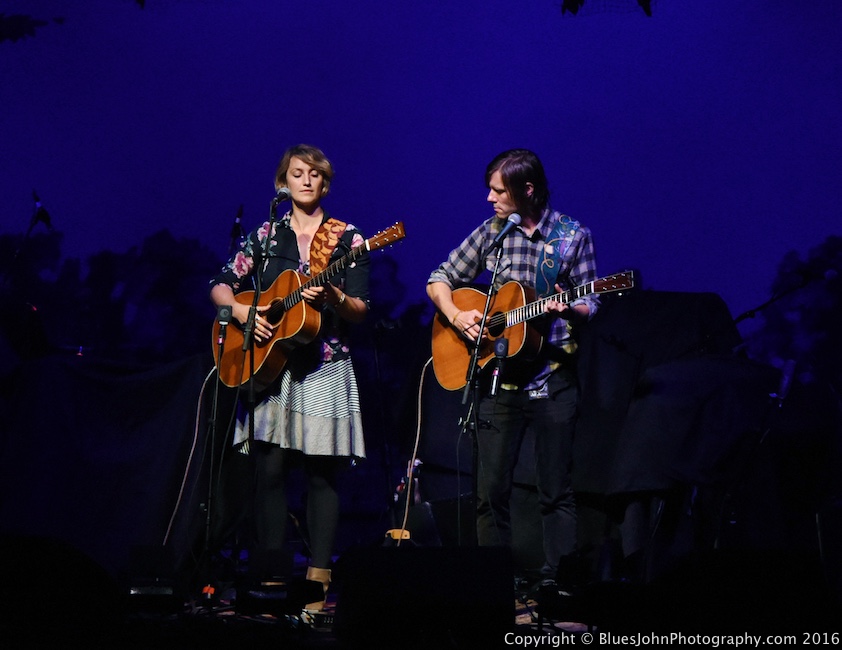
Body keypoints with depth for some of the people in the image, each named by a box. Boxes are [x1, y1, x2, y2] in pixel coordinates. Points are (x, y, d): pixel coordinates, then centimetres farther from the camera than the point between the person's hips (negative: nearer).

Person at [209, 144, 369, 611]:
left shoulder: (347, 238, 5)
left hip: (325, 366, -2)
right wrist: (241, 311, -10)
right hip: (271, 363, 2)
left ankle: (319, 580, -3)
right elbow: (221, 286, 9)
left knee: (322, 472, -4)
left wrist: (334, 297, -21)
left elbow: (361, 311, -1)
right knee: (270, 468, -4)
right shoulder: (266, 236, 11)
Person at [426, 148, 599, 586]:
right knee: (490, 489, 4)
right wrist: (457, 316, -5)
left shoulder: (573, 237, -2)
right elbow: (439, 281, 13)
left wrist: (566, 308, -21)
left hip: (552, 378, -3)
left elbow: (589, 306, 1)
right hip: (497, 374, 3)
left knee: (555, 490, 0)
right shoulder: (490, 232, 6)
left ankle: (556, 580, 6)